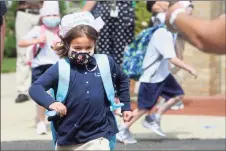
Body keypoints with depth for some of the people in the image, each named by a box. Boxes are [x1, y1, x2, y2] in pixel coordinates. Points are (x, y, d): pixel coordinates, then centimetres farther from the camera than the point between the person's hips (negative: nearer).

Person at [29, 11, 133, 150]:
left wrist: (126, 106, 20)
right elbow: (35, 88, -14)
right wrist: (50, 102, -31)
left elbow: (122, 80, 20)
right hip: (68, 136, 0)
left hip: (98, 135, 0)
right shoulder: (60, 68, -8)